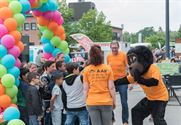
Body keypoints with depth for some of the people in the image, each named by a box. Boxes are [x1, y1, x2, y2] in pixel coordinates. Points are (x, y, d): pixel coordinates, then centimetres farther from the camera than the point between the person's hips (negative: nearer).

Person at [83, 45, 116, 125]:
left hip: (92, 102, 0)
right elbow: (111, 87, -2)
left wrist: (86, 101, 10)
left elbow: (85, 89, 0)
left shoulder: (86, 70, -2)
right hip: (106, 101, 0)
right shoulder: (108, 68, -2)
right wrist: (114, 101, 9)